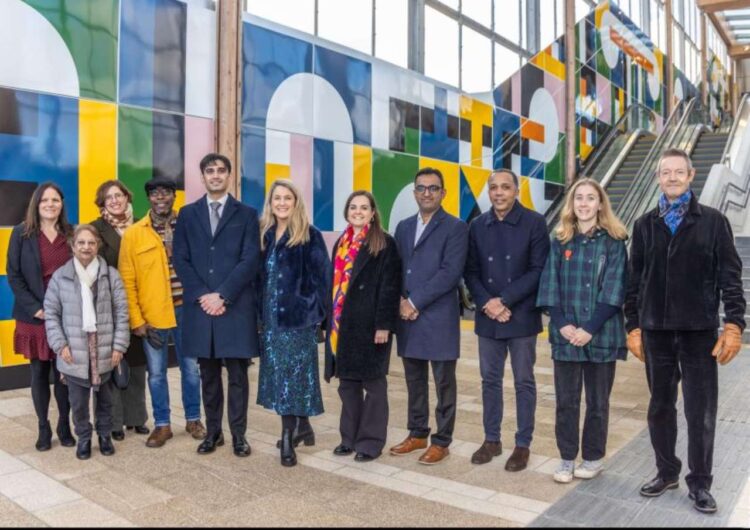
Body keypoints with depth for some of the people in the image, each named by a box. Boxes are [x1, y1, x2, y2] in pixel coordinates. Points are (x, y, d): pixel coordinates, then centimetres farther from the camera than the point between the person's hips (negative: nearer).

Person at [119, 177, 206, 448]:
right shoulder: (133, 234, -1)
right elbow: (127, 280, -1)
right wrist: (136, 319, -5)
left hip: (186, 309, 1)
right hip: (152, 314, 0)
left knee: (190, 368, 12)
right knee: (156, 372, 10)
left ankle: (193, 419, 28)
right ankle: (162, 424, 24)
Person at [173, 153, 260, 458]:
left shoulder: (246, 214, 5)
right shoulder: (188, 214, 12)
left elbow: (250, 261, -4)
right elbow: (181, 260, 4)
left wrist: (222, 295, -12)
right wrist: (202, 296, -8)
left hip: (236, 306, -2)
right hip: (200, 305, 2)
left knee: (237, 374, 3)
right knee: (208, 375, 10)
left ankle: (238, 434, 14)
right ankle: (213, 432, 21)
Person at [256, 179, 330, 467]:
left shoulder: (310, 236, -6)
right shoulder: (265, 234, 10)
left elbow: (321, 275, -8)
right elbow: (260, 275, 13)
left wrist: (314, 310, -13)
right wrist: (260, 309, 7)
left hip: (297, 315, -6)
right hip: (271, 315, 6)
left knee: (293, 373, -4)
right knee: (280, 373, 11)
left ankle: (288, 436, 2)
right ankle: (302, 426, 25)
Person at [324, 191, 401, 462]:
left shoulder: (384, 243, -6)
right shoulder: (341, 244, 14)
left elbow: (390, 287, -11)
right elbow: (334, 283, 15)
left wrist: (384, 325, -17)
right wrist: (331, 321, 10)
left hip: (370, 324, -6)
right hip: (343, 325, 6)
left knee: (373, 383, 4)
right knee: (347, 384, 13)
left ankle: (371, 441, 14)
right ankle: (350, 437, 25)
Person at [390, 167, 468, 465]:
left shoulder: (455, 227, -4)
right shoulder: (404, 227, 15)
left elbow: (450, 273, -14)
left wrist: (414, 302, -15)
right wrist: (401, 301, -5)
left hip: (439, 318, -5)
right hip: (407, 316, 6)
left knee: (443, 383, 4)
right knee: (414, 381, 15)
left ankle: (441, 441, 16)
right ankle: (417, 434, 28)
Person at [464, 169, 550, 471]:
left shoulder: (534, 222, -4)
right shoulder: (478, 226, 7)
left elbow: (538, 270, -9)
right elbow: (471, 271, 6)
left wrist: (505, 301, -15)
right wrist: (485, 303, -10)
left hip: (521, 316, -3)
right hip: (488, 317, 4)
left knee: (523, 382, 6)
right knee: (490, 380, 11)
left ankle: (523, 445, 18)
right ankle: (491, 440, 24)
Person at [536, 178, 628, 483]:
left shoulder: (613, 242, -1)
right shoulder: (560, 241, 7)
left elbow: (613, 290, -8)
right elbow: (550, 286, 2)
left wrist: (589, 329, -15)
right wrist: (562, 324, -11)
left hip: (601, 334, -2)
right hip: (566, 335, 2)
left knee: (597, 402, 10)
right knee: (565, 401, 7)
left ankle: (593, 458, 25)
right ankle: (567, 458, 20)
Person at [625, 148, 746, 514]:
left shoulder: (713, 222, 1)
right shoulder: (645, 225, 7)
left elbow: (730, 276, -1)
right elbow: (634, 279, 8)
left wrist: (733, 325, -8)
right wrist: (633, 326, 5)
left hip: (700, 331, -2)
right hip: (656, 331, 2)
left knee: (701, 411, 4)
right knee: (660, 406, 12)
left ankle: (700, 483, 19)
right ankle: (666, 472, 28)